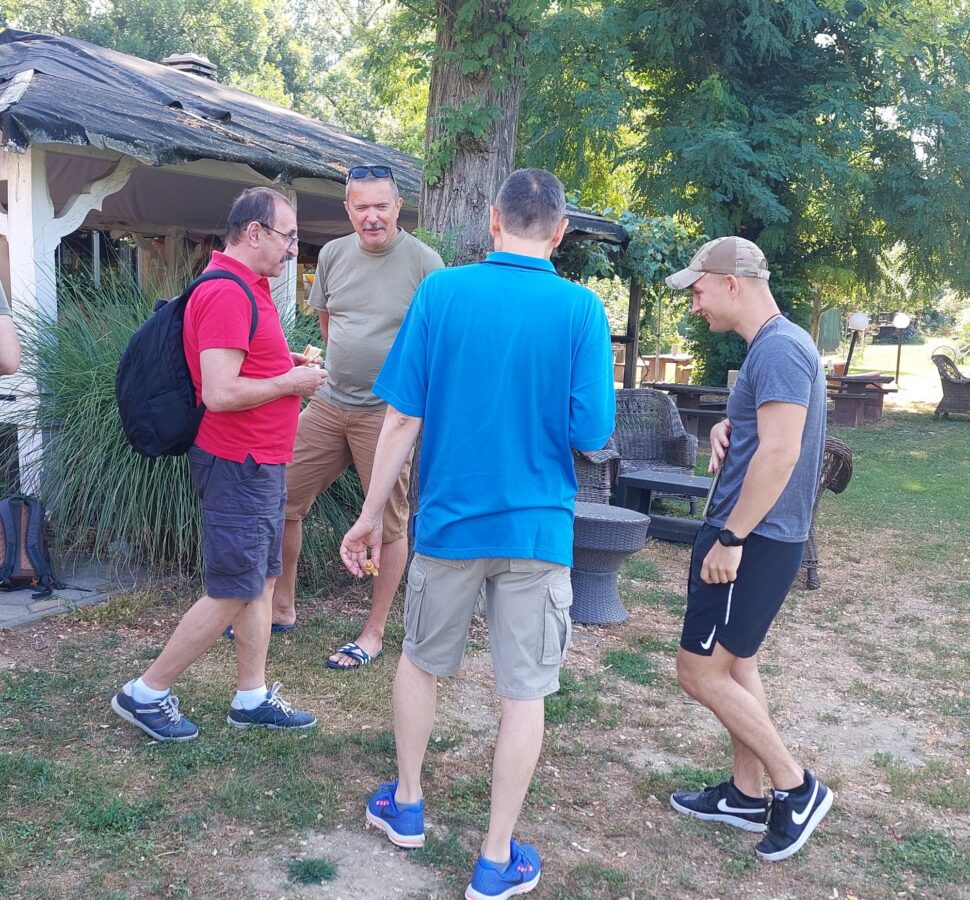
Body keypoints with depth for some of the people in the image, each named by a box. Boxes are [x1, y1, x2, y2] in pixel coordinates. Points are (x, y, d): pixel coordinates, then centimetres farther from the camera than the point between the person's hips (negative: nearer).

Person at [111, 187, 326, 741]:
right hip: (239, 464, -10)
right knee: (231, 594, -1)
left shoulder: (247, 286, 14)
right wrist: (291, 382, -14)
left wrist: (285, 362, 8)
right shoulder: (227, 293, -20)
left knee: (262, 581, 14)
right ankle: (146, 694, 14)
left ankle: (253, 698, 24)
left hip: (260, 463, 10)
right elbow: (220, 394, -27)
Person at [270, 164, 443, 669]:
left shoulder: (423, 262, -8)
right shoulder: (333, 254, 7)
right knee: (282, 500, 7)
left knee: (390, 524, 4)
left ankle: (374, 634, 18)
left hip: (388, 412, -5)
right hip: (329, 403, 5)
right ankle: (281, 609, 26)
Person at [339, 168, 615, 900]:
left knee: (420, 662, 23)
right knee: (524, 693, 10)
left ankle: (406, 804, 38)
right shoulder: (581, 307, -9)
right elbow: (592, 434, -11)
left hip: (450, 521, 2)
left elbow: (402, 418, -6)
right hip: (538, 530, -1)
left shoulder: (440, 291, -6)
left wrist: (371, 515, 2)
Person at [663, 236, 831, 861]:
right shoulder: (773, 345, 13)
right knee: (736, 663, 17)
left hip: (754, 539, -10)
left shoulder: (779, 347, -18)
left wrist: (730, 538, -22)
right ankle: (748, 795, 28)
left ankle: (797, 787, 9)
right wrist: (726, 428, 2)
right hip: (759, 537, 10)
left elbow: (780, 451, -25)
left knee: (701, 670, -3)